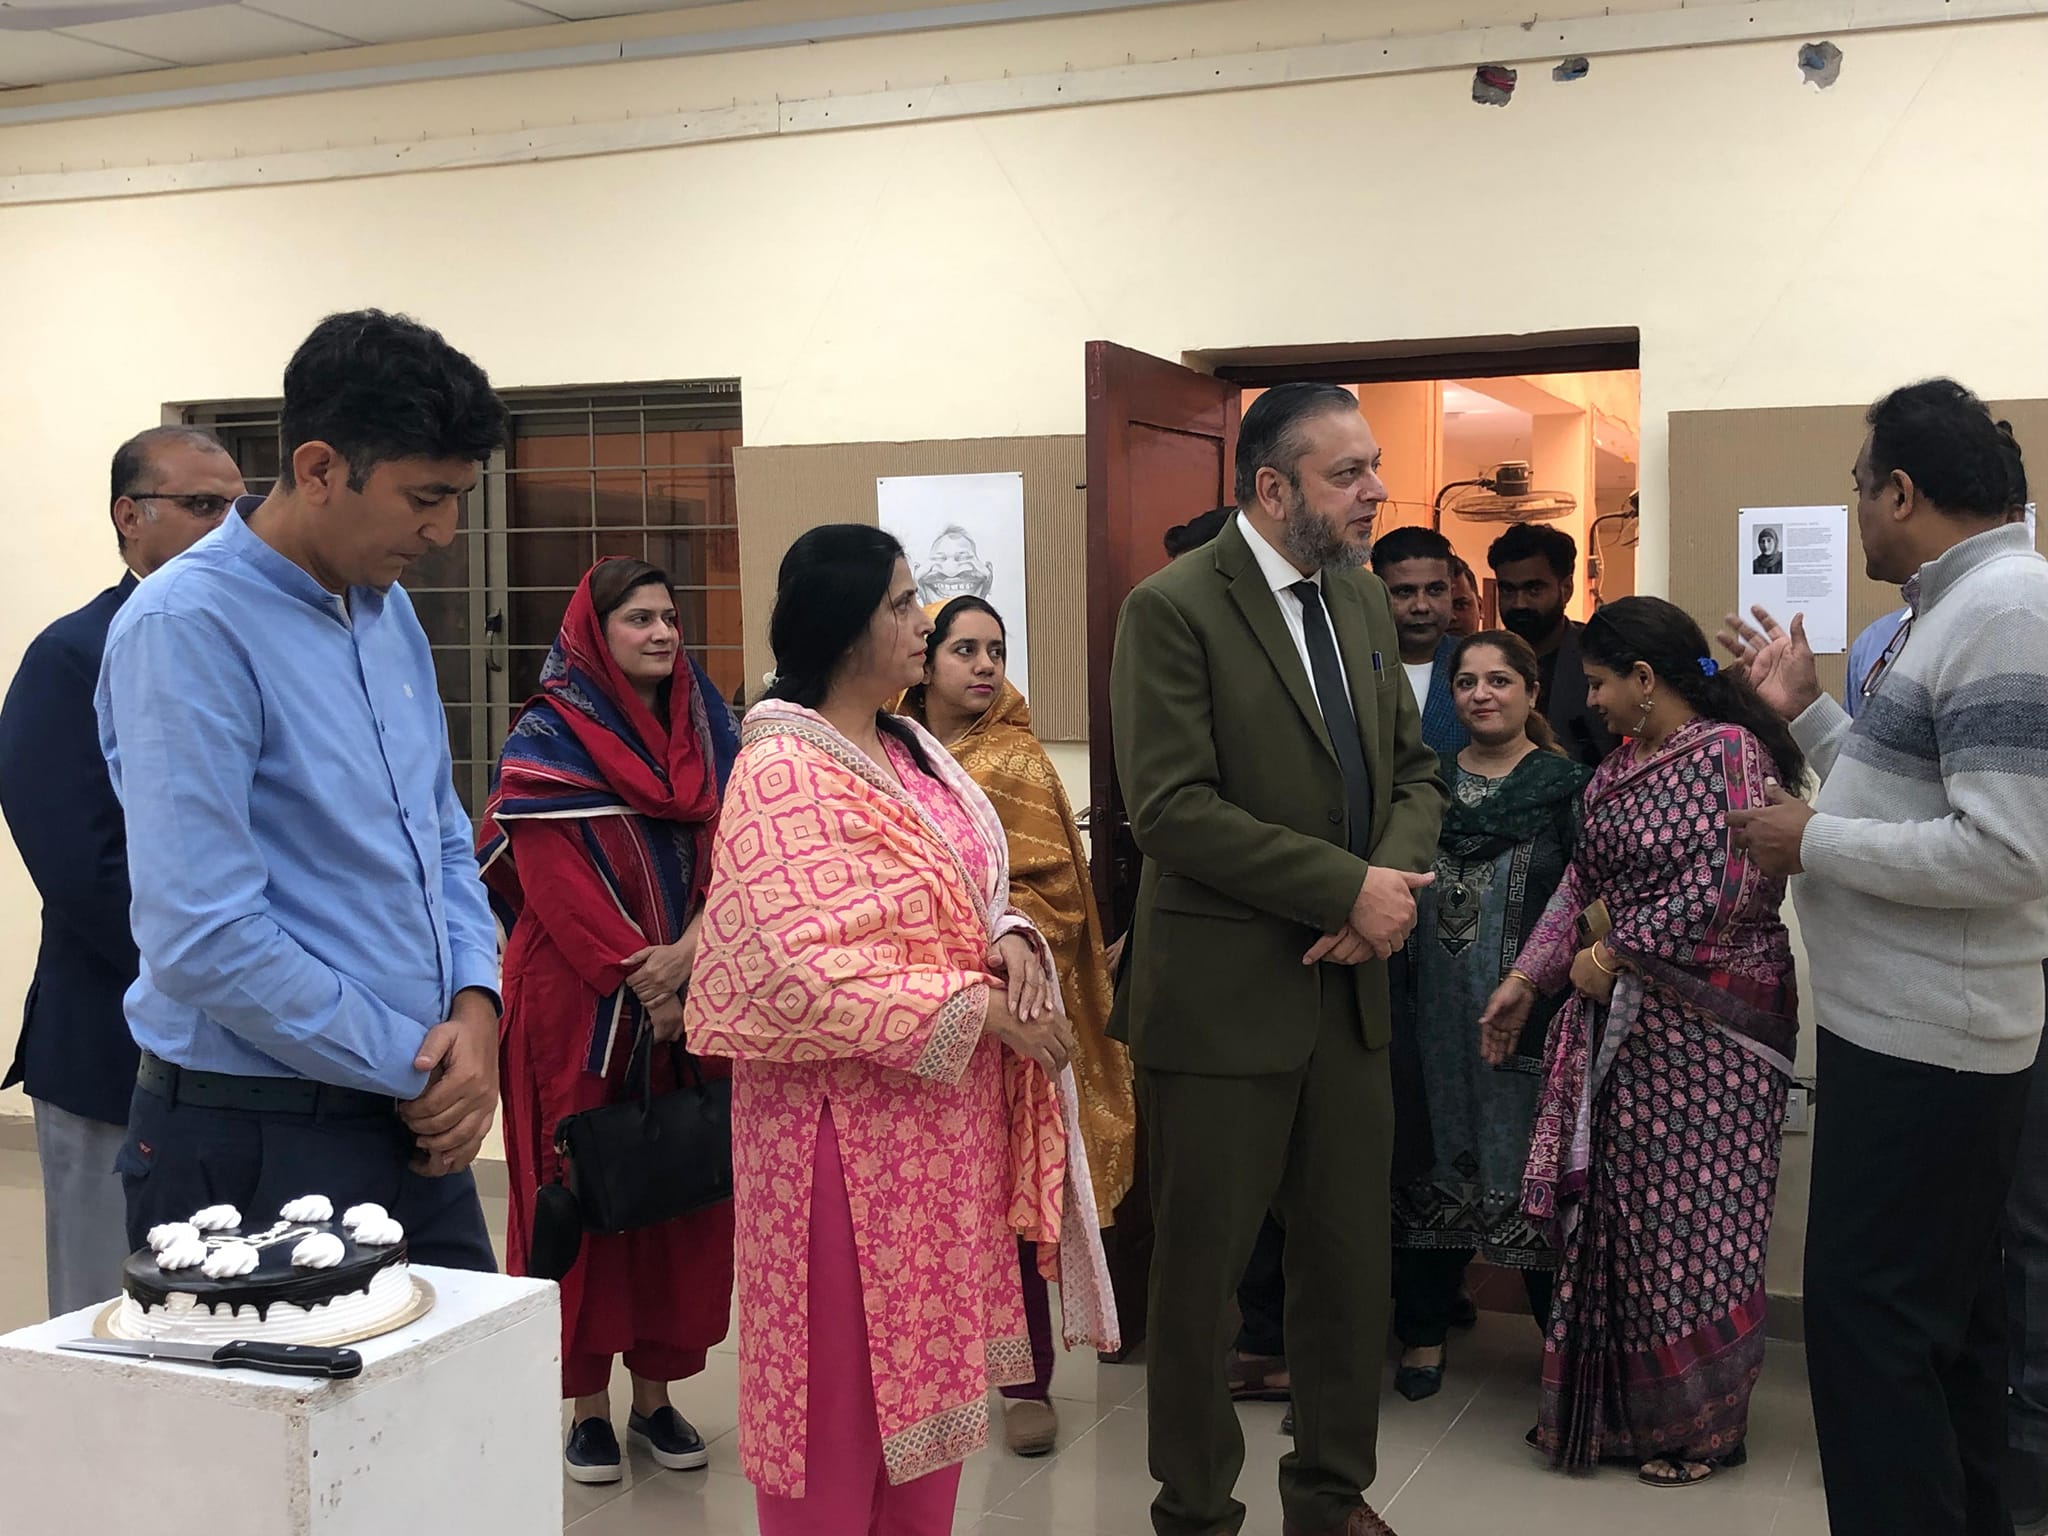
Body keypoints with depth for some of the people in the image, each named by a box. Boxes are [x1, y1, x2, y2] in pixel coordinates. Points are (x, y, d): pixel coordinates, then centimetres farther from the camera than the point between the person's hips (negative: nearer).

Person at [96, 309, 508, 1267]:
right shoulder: (188, 629, -16)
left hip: (419, 1124, 7)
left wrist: (475, 1008, -2)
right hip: (257, 1146, -7)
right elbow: (206, 938, -22)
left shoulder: (390, 613, 9)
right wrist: (413, 1068, -13)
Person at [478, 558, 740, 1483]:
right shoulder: (548, 737, -4)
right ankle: (588, 1401, 13)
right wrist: (640, 983, -17)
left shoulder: (704, 727, 10)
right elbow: (554, 879, -12)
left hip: (693, 998, 4)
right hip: (578, 1003, -4)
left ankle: (655, 1390, 18)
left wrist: (689, 949, -15)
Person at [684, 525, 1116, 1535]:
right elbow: (803, 968, -24)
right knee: (846, 1375, 4)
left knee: (924, 1358, 16)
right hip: (848, 1120, -8)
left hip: (941, 1114, 8)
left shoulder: (911, 750, 10)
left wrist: (1011, 940, -6)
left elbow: (964, 893, 17)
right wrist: (979, 1006, -22)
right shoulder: (784, 771, -17)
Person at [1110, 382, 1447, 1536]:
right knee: (1202, 1266, 7)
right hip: (1225, 995, -6)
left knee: (1353, 1255, 13)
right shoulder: (1175, 609, -12)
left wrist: (1396, 883, -8)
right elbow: (1172, 807, -19)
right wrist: (1348, 887, -18)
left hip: (1350, 986, 6)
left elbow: (1415, 772, 12)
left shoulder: (1365, 598, 9)